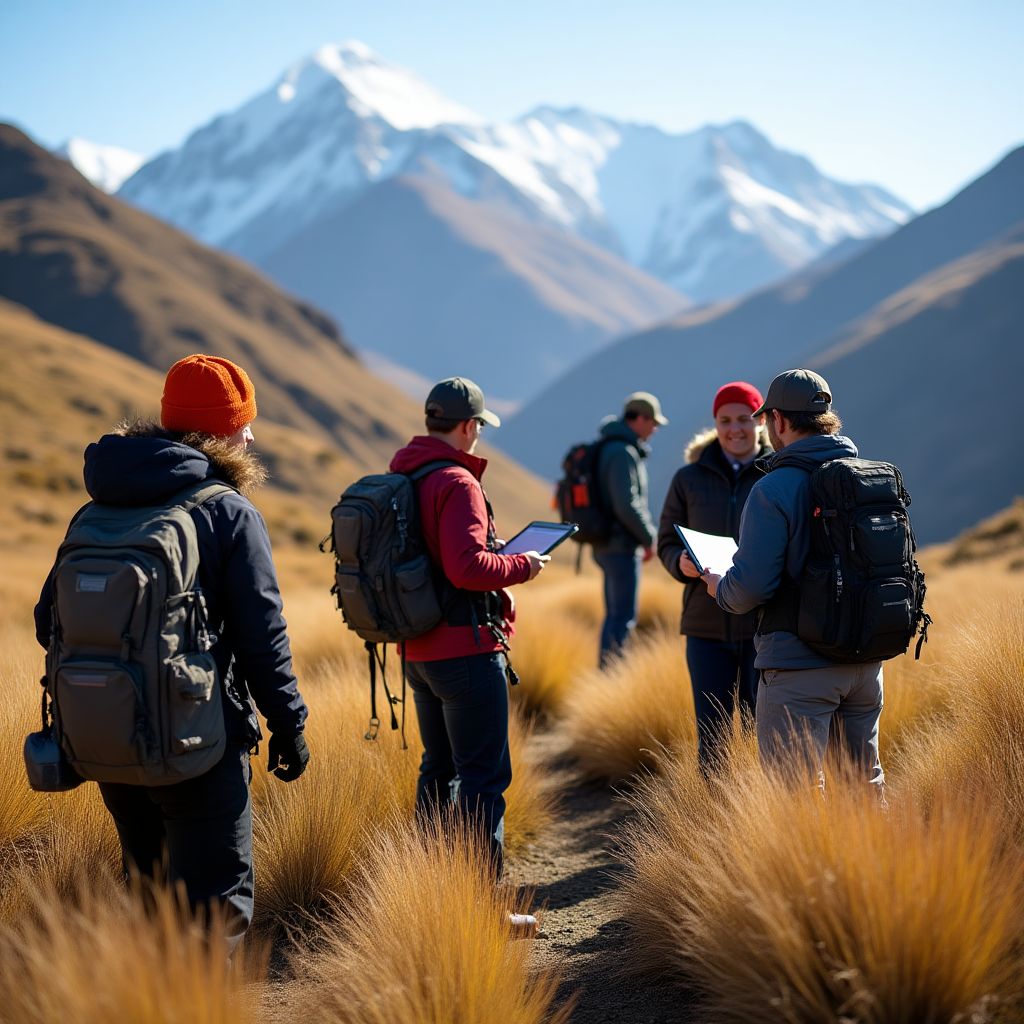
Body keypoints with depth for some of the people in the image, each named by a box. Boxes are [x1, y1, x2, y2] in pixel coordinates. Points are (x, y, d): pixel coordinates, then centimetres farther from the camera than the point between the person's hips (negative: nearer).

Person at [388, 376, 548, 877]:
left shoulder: (398, 478, 10)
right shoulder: (457, 482, -16)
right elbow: (468, 567, -26)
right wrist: (522, 565, -9)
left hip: (419, 649, 9)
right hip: (466, 647, -9)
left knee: (439, 768, 19)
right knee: (484, 776, -3)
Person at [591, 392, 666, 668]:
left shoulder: (608, 449, 15)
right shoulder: (623, 453, -17)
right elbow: (627, 506, -23)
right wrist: (650, 538, -10)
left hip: (605, 544, 10)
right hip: (621, 546, -10)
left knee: (615, 614, 17)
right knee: (623, 618, -7)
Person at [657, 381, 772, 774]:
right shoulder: (689, 478, 7)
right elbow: (667, 543, 11)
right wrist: (682, 563, -11)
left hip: (767, 625, -2)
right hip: (707, 626, 2)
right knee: (711, 739, 7)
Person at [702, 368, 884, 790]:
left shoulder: (774, 489, -15)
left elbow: (751, 585, -20)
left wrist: (719, 588, 2)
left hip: (798, 666, -7)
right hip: (866, 659, 7)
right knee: (865, 783, 19)